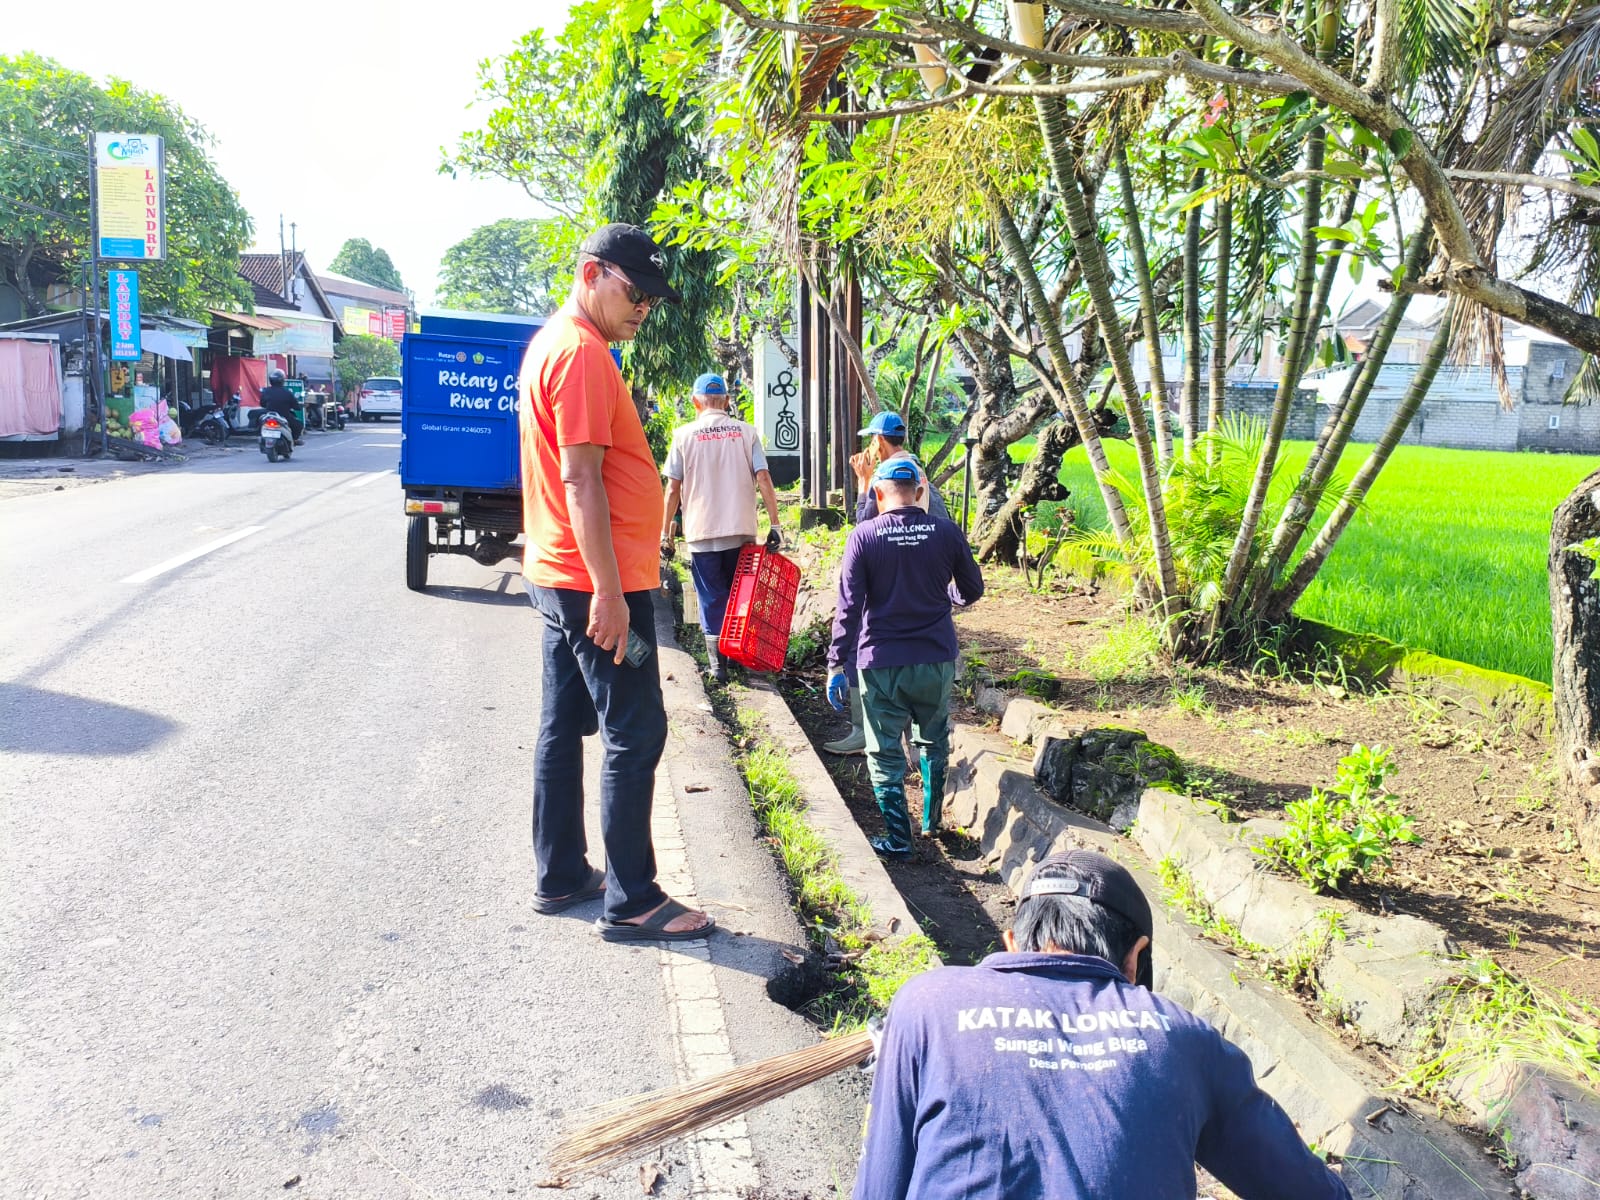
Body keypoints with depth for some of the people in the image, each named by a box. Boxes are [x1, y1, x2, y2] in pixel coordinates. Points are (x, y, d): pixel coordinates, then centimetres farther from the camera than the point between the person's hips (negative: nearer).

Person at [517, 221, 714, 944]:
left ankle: (560, 877, 25)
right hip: (597, 582, -10)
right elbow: (580, 478, -22)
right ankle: (631, 903, 4)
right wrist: (609, 591, -23)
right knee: (635, 736, -4)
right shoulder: (582, 352, -15)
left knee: (564, 727, 14)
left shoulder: (552, 344, 17)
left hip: (558, 577, 11)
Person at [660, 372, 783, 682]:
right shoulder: (746, 432, 2)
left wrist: (665, 534, 3)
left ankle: (718, 663, 6)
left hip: (702, 532, -1)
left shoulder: (684, 435, -1)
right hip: (741, 530, 1)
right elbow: (763, 479, -5)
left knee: (712, 600, 8)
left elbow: (672, 489, -3)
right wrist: (774, 524, -3)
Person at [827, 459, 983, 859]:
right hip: (936, 660, 3)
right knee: (934, 742, 23)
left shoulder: (863, 536, -10)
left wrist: (838, 664, -6)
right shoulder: (947, 532, -4)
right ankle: (932, 821, 34)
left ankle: (898, 839, 15)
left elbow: (849, 606, -12)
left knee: (885, 753, 10)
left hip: (881, 664, -2)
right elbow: (971, 591, 8)